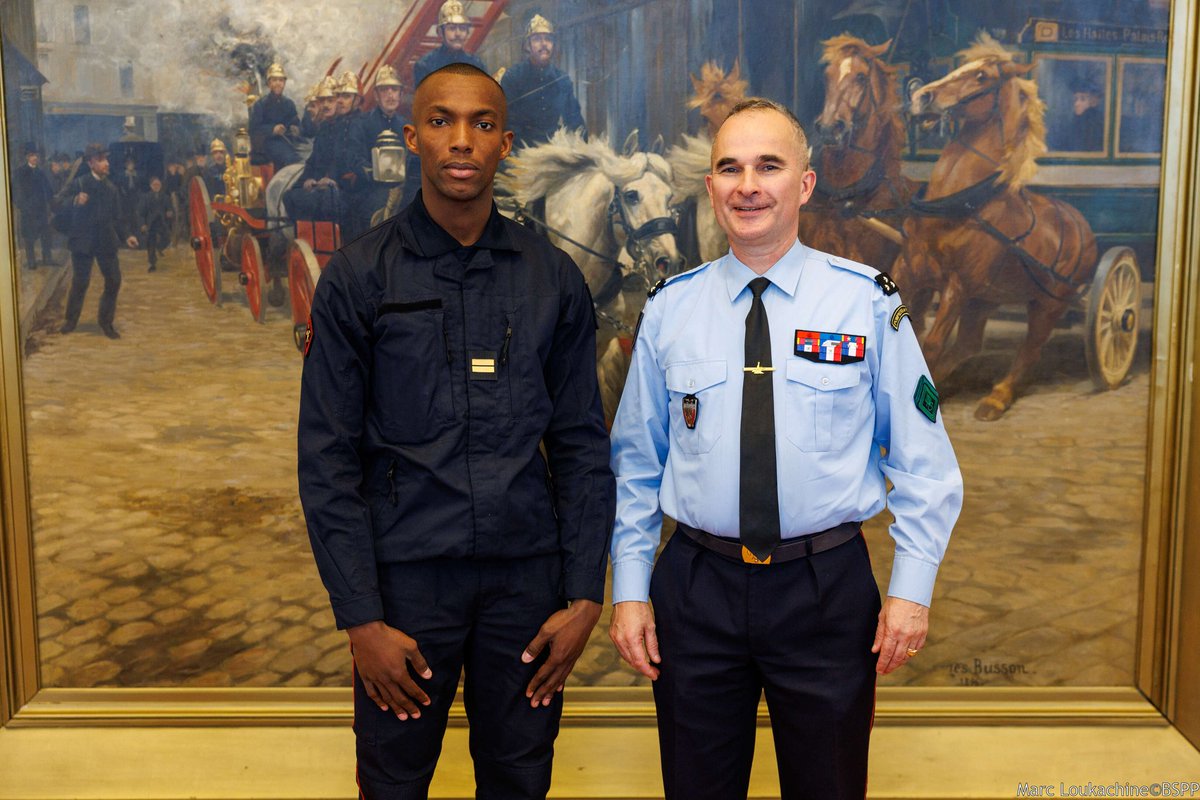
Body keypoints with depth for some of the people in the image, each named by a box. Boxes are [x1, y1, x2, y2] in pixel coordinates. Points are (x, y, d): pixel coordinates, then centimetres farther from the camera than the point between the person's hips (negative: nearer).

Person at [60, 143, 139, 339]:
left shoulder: (111, 188, 9)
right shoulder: (79, 183, -5)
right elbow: (63, 206, -11)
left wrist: (125, 236, 3)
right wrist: (75, 201, -31)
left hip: (106, 241, 4)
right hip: (83, 240, -4)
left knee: (114, 280, 2)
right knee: (80, 281, 2)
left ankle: (106, 322, 17)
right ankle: (71, 320, 21)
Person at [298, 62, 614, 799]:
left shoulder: (554, 278, 3)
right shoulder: (358, 277, -3)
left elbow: (582, 443, 4)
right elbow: (329, 456, -4)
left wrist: (585, 595, 0)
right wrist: (361, 617, -8)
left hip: (526, 572, 2)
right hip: (406, 573, -1)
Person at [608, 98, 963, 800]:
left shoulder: (868, 303, -3)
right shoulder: (670, 309, 2)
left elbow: (922, 459, 0)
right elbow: (636, 462, 6)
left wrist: (912, 587, -5)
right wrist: (629, 588, 2)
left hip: (828, 590, -1)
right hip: (695, 586, 2)